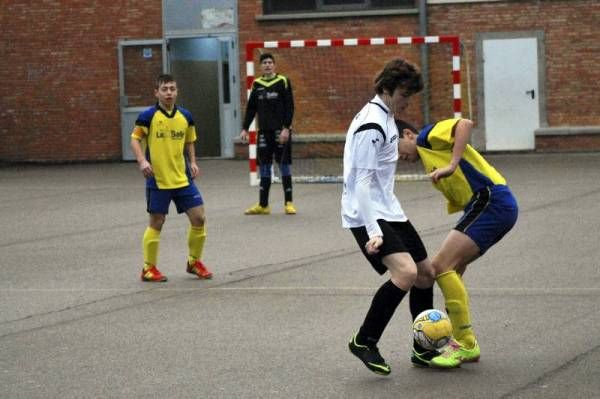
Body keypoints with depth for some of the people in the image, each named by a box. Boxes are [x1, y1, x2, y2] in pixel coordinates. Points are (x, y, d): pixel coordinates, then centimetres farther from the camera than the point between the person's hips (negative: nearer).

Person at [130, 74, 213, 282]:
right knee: (156, 223, 1)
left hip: (183, 179, 4)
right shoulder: (148, 116, -8)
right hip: (157, 180, -4)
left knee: (199, 218, 1)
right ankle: (149, 268, 14)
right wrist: (142, 161, -19)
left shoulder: (185, 116, 6)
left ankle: (194, 262, 20)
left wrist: (192, 162, 5)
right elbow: (135, 140, -4)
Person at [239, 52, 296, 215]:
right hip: (264, 131, 4)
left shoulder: (283, 82, -2)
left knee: (284, 165, -2)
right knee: (264, 167, 5)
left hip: (281, 130, -4)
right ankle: (263, 205, 10)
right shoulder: (257, 84, 9)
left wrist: (286, 128, -14)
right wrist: (245, 128, 7)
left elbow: (289, 107, -6)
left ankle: (288, 203, 5)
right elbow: (251, 108, 14)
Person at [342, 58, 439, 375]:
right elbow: (361, 182, -23)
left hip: (388, 211, 11)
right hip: (368, 215, -11)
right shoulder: (371, 125, -18)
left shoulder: (384, 117, 14)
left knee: (425, 273, 12)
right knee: (406, 272, -25)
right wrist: (373, 231, -29)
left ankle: (423, 350, 24)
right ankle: (364, 342, -14)